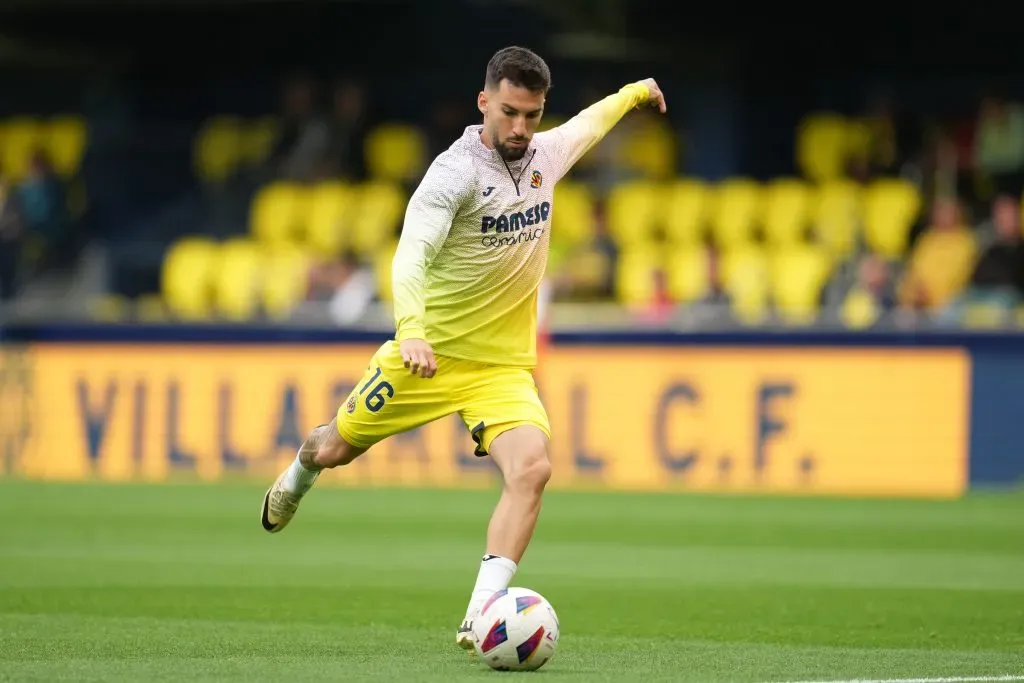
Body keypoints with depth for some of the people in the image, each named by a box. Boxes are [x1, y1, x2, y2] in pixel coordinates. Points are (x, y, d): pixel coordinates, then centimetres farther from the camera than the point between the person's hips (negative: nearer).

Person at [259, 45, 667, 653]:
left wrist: (636, 93, 41)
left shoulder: (547, 154, 1)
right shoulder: (455, 171, -20)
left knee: (532, 467, -24)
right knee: (335, 450, 15)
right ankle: (300, 474, 56)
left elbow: (587, 123, 27)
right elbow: (411, 256, -32)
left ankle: (480, 619, -28)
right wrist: (411, 330, -48)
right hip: (430, 353, -3)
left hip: (504, 368, 3)